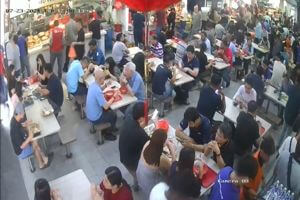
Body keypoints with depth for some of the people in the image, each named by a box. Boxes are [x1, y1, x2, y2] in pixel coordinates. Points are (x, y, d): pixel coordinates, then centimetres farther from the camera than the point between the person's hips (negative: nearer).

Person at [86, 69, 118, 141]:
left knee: (109, 110, 25)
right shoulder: (97, 91, -33)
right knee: (113, 115, 13)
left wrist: (105, 85, 0)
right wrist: (114, 97, -17)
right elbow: (106, 106, -28)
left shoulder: (93, 84, -5)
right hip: (95, 118, -8)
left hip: (90, 114, 8)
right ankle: (107, 134, 29)